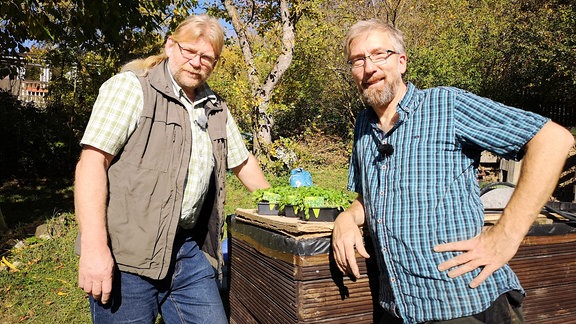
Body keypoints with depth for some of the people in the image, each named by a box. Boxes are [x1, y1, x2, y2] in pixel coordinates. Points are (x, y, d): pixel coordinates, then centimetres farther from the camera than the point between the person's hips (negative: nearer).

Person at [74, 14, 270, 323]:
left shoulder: (216, 109, 13)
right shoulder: (130, 87, -5)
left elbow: (242, 161, 23)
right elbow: (92, 161, -13)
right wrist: (94, 247, -21)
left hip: (190, 250, 6)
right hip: (128, 252, -5)